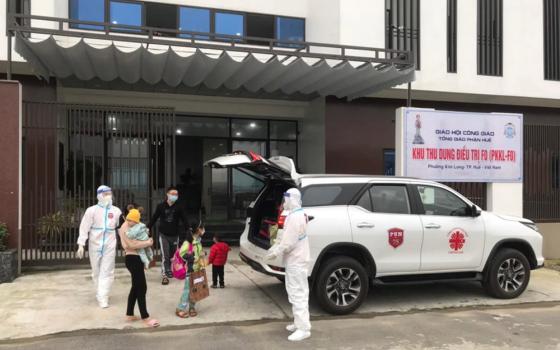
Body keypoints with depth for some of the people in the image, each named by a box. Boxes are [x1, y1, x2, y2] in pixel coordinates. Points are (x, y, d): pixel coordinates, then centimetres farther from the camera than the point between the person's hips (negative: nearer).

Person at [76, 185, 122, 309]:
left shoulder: (116, 211, 2)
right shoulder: (92, 210, -4)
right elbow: (84, 228, -6)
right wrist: (81, 245, -12)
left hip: (110, 246, 0)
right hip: (95, 245, 0)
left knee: (107, 272, -5)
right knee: (96, 272, 11)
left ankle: (103, 298, -4)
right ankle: (101, 294, 28)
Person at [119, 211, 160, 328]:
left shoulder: (133, 227, 13)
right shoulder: (125, 228, -16)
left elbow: (138, 240, 21)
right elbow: (132, 245, -23)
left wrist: (147, 241, 1)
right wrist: (148, 243, -15)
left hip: (136, 258, 10)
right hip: (133, 259, -10)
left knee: (136, 287, 17)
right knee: (142, 288, -5)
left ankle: (129, 314, 27)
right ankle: (145, 318, 1)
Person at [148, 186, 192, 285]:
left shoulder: (179, 207, -4)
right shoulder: (161, 206, -4)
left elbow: (184, 219, -9)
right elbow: (154, 218, 3)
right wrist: (148, 228, 1)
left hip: (174, 235, 2)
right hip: (163, 235, -2)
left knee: (172, 255, 11)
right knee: (165, 255, -8)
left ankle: (169, 270, 31)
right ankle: (164, 275, -7)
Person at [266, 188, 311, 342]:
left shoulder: (295, 217, -22)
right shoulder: (296, 215, 13)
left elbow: (289, 242, -24)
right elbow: (286, 237, 19)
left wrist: (275, 253, -13)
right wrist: (275, 247, 13)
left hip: (295, 261, -11)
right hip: (294, 260, 11)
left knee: (298, 294, -6)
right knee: (296, 293, 17)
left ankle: (303, 328, -1)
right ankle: (299, 323, 27)